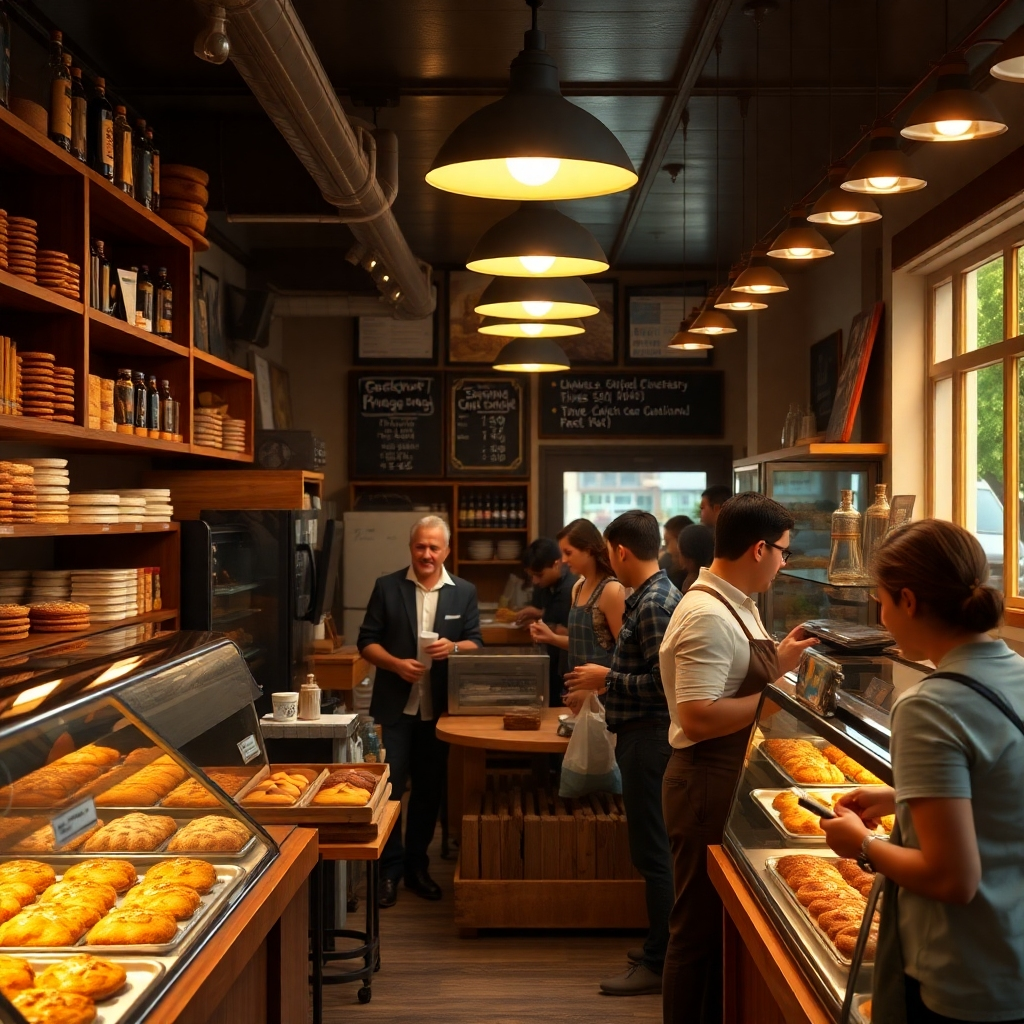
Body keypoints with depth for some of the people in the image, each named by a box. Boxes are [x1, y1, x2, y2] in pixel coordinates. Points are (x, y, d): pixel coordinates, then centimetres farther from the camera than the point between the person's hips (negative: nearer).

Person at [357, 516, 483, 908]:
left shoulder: (464, 592, 5)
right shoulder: (387, 587, 1)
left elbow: (475, 643, 6)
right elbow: (367, 641, 1)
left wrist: (454, 648, -16)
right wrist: (396, 663, -16)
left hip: (439, 708, 2)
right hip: (395, 705, -2)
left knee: (429, 789, 10)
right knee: (389, 787, -2)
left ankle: (416, 866, 25)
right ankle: (389, 870, 11)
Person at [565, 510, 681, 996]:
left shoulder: (654, 603, -20)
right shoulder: (650, 595, 11)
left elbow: (660, 682, -24)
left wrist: (606, 677, -13)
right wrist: (601, 685, 20)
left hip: (649, 738, -10)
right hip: (641, 735, 10)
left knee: (653, 852, -1)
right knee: (655, 848, 17)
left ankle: (658, 965, 8)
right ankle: (660, 945, 29)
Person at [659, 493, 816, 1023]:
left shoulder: (737, 606, 10)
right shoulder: (708, 615, -22)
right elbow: (698, 718, -27)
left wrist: (779, 662, 8)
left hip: (733, 782, 10)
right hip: (708, 786, -10)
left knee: (725, 923, 20)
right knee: (700, 929, 4)